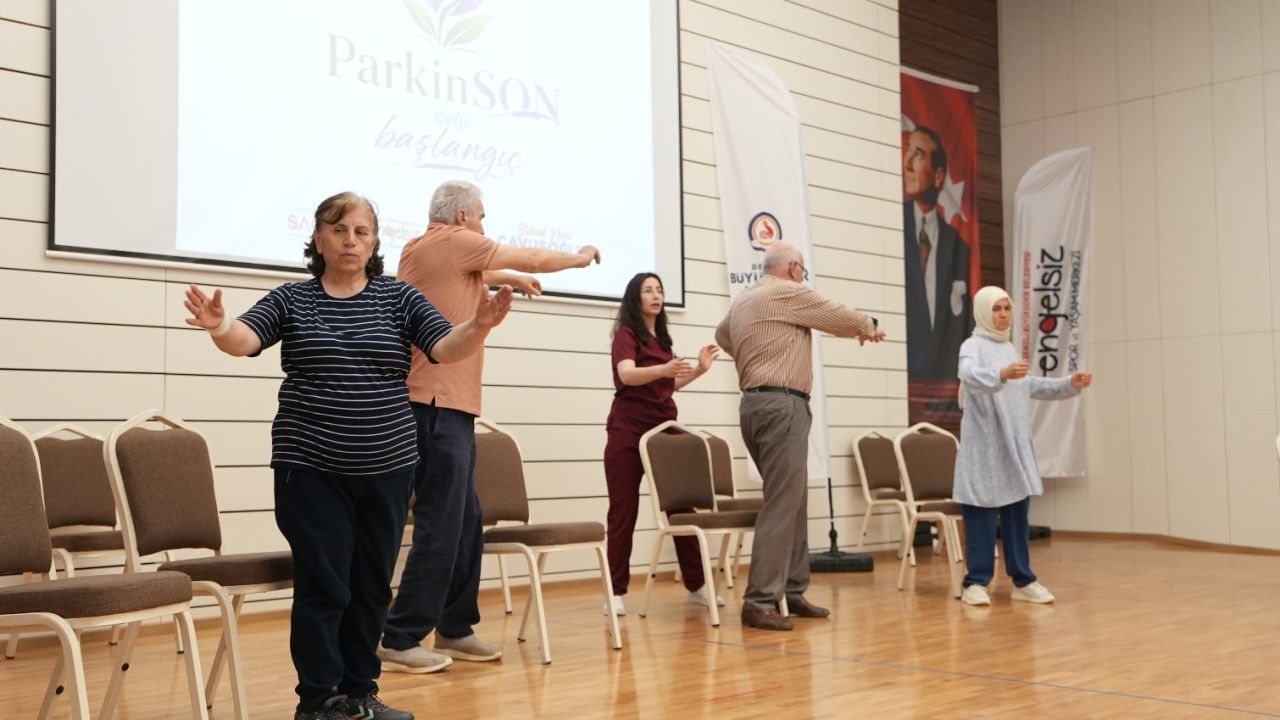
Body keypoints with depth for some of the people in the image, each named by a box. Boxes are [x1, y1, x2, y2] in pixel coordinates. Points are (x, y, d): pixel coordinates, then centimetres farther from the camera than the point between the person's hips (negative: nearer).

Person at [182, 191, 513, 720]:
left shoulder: (398, 298, 5)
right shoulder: (292, 300, 2)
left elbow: (446, 348, -7)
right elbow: (246, 339, -12)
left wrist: (480, 325, -28)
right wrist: (220, 327, -35)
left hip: (387, 468, 2)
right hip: (311, 469, -2)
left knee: (372, 585, 11)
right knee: (323, 587, 0)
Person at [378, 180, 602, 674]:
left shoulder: (420, 249, 17)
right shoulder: (454, 241, -7)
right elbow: (533, 259, 4)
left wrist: (510, 278, 38)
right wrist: (580, 258, 19)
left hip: (435, 403, 9)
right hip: (440, 405, -9)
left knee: (465, 521, 11)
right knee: (440, 525, -8)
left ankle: (454, 628, 17)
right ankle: (400, 641, -6)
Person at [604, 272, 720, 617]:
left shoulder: (662, 338, 16)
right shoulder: (626, 333, -5)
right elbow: (627, 375, -24)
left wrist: (699, 369, 11)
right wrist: (664, 369, -40)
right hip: (629, 431, -6)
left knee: (682, 506, 5)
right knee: (623, 511, -4)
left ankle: (696, 585, 14)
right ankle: (616, 592, 1)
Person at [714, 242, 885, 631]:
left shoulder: (742, 301, 18)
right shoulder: (788, 293, -7)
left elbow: (723, 335, 39)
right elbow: (842, 318, 3)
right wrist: (869, 326, 23)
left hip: (755, 402, 10)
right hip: (781, 406, -9)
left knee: (792, 501, 13)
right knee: (781, 504, -11)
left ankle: (793, 593, 17)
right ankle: (759, 602, -13)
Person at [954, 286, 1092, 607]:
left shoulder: (1009, 348, 17)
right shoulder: (973, 346, -8)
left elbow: (1031, 386, 28)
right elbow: (971, 376, -30)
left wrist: (1070, 384, 18)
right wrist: (1002, 374, -49)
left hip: (1015, 445, 7)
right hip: (985, 446, -7)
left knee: (1017, 513, 10)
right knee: (982, 514, -5)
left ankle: (1023, 581, 17)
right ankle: (976, 583, 1)